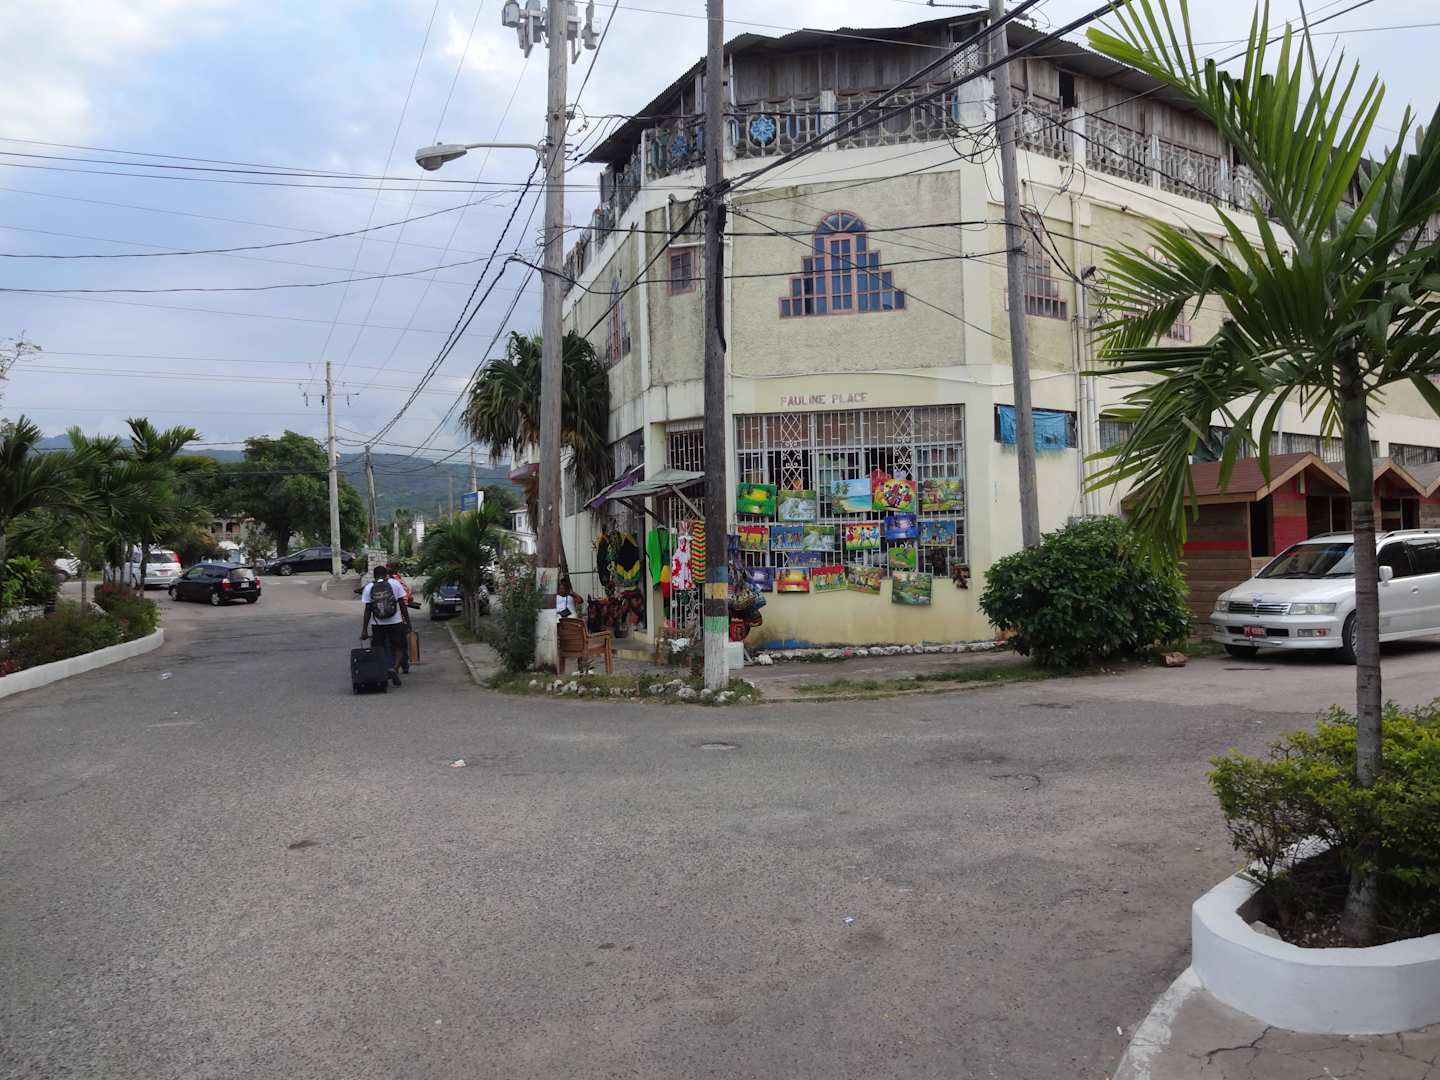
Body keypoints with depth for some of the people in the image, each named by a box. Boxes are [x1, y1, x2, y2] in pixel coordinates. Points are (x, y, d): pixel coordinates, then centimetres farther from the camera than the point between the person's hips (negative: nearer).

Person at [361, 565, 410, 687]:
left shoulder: (368, 588, 1)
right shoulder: (395, 584, 0)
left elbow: (367, 610, -2)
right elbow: (403, 606, -2)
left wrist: (364, 630, 0)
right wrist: (408, 623, 4)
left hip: (378, 625, 1)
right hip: (395, 622, -1)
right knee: (400, 648, 10)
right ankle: (395, 668, -15)